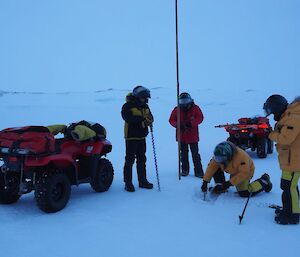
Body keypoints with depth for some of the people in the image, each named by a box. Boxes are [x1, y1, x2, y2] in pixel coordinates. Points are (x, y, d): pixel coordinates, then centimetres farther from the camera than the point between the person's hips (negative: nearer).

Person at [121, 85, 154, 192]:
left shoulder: (145, 106, 12)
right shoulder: (127, 106, -9)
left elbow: (150, 117, 6)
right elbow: (127, 117, -25)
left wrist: (148, 119, -18)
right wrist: (141, 119, -29)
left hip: (142, 136, 7)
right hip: (131, 136, -7)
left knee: (142, 159, 14)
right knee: (130, 160, -3)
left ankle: (142, 181, 24)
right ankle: (128, 183, 3)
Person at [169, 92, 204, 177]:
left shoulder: (195, 108, -4)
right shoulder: (177, 110, 0)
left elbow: (200, 118, -9)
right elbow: (171, 120, 1)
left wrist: (191, 123, -24)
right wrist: (178, 125, -19)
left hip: (193, 136, -2)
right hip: (181, 136, 2)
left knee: (195, 154, 1)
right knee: (183, 154, 12)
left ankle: (198, 171, 6)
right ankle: (185, 170, 24)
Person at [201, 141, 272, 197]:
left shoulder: (241, 156, -41)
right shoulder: (219, 155, -24)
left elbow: (244, 173, -36)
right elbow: (212, 166, -18)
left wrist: (230, 183, -38)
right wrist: (205, 181, -25)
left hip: (246, 170, -6)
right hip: (234, 172, 6)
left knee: (244, 193, -18)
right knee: (215, 166, -12)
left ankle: (264, 181, 3)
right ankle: (220, 186, 1)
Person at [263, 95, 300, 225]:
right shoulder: (287, 116, 11)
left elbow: (285, 138, -27)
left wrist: (271, 134, -13)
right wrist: (273, 132, -1)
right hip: (289, 159, 10)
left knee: (289, 186, -4)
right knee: (287, 185, 20)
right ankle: (288, 209, 33)